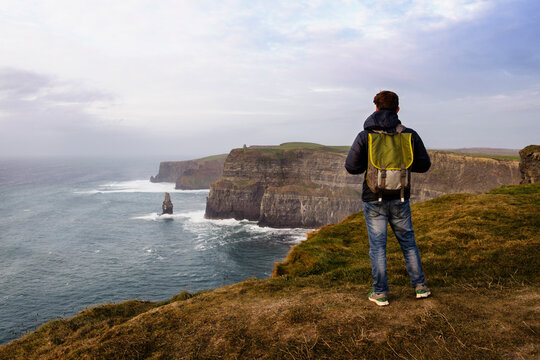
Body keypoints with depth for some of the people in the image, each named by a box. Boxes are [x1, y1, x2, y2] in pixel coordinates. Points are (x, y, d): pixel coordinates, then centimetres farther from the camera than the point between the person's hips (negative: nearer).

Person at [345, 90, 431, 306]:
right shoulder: (409, 135, -3)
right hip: (400, 199, 2)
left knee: (377, 246, 6)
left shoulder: (365, 136, -10)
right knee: (408, 242, 18)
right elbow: (424, 165, 3)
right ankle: (420, 286, 26)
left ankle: (380, 293, 14)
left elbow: (351, 167, -11)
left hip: (374, 200, -2)